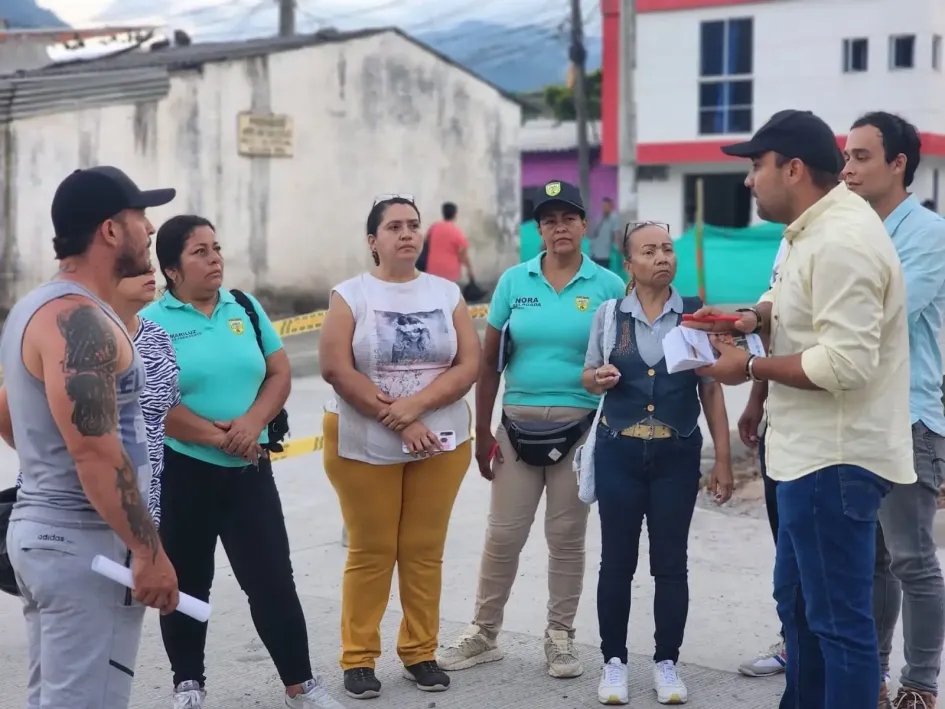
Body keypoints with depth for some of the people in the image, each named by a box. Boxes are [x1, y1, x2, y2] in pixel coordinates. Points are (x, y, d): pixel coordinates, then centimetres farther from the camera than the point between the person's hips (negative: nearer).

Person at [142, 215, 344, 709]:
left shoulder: (245, 308, 6)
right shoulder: (151, 321, -7)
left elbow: (279, 374, 6)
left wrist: (253, 422, -12)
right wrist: (219, 437, -14)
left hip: (249, 470, 3)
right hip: (180, 473, -3)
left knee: (273, 580, 4)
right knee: (187, 583, 11)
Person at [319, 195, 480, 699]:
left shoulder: (447, 293, 6)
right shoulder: (350, 295, -2)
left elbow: (468, 365, -2)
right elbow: (335, 368, -12)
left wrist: (417, 404, -17)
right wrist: (398, 422, -15)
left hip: (441, 443, 2)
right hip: (363, 444, -2)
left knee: (425, 551, 7)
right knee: (370, 552, 2)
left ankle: (420, 653, 18)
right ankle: (358, 658, 12)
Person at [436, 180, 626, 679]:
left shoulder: (608, 286, -3)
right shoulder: (514, 281, 1)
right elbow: (489, 361, 4)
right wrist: (482, 432, 2)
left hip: (581, 427, -1)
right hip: (518, 424, 1)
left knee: (566, 537, 8)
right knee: (503, 535, 6)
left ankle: (560, 638, 22)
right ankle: (484, 634, 20)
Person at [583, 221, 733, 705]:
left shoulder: (696, 314, -1)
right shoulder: (608, 314, 1)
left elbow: (711, 391, 1)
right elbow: (588, 375, 14)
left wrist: (723, 460, -1)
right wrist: (597, 379, -11)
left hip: (677, 455, 0)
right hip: (619, 453, 1)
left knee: (670, 562, 6)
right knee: (617, 561, 6)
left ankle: (666, 664, 19)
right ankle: (614, 661, 19)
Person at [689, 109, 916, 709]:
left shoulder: (841, 241, -22)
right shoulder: (817, 227, 12)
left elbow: (848, 363, -29)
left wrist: (750, 366, -18)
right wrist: (755, 316, 7)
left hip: (835, 461, -11)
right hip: (815, 453, 11)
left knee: (839, 620, -3)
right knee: (797, 601, 22)